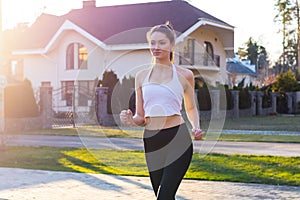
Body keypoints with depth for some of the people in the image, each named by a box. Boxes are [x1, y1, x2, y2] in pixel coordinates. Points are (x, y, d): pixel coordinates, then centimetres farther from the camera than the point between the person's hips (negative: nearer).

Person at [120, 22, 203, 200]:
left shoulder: (184, 75, 4)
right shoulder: (142, 76, 10)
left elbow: (191, 108, 18)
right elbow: (140, 117, 13)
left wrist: (196, 127, -1)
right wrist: (131, 120, -9)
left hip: (178, 140, -4)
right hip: (151, 142, 4)